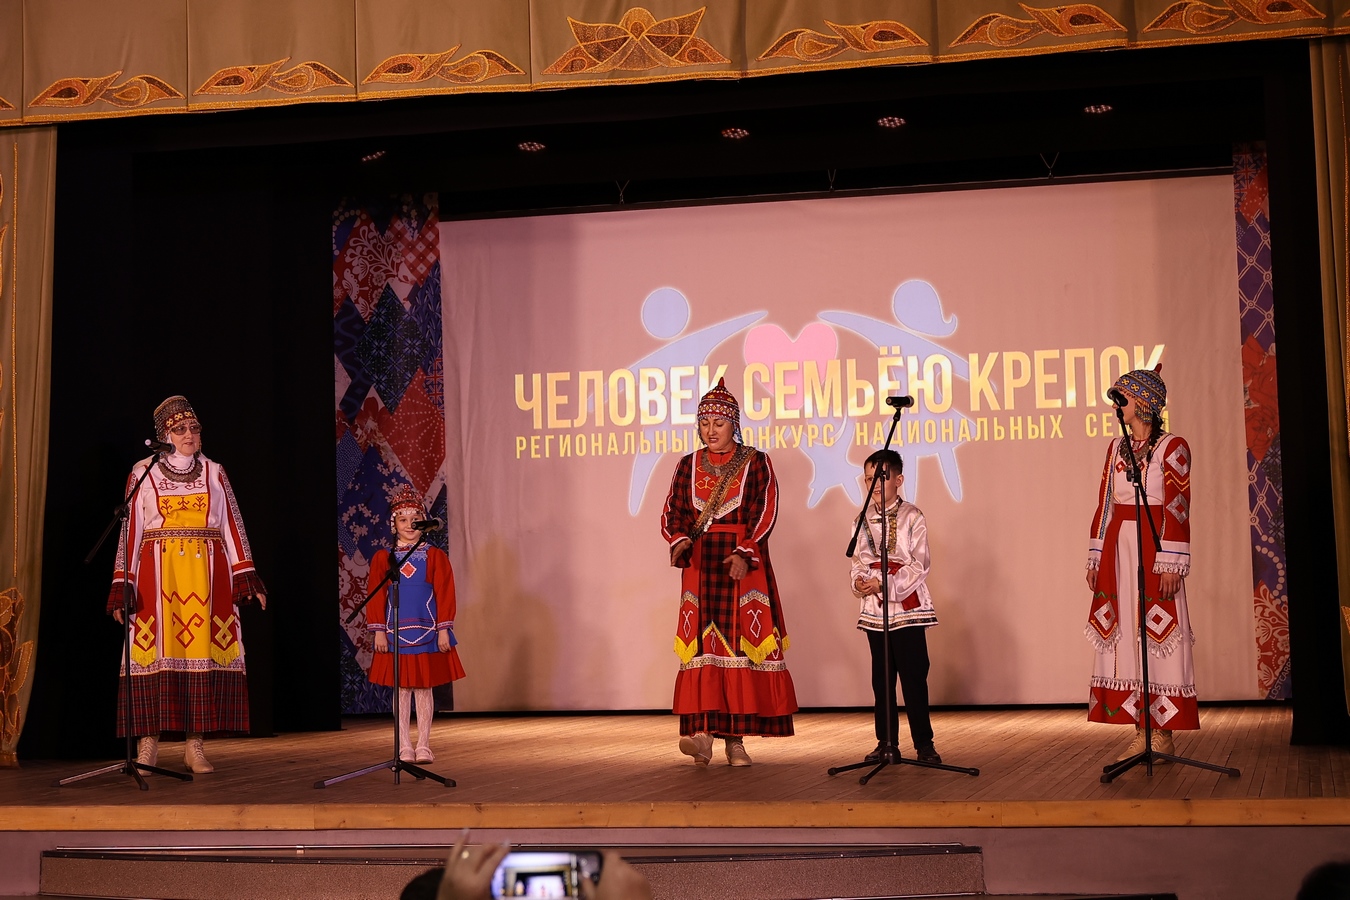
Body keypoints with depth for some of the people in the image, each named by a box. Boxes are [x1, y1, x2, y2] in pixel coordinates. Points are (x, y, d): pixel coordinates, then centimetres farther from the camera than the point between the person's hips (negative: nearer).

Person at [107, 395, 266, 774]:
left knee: (202, 652, -3)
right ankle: (147, 746, -3)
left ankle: (195, 746, 2)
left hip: (207, 576, 2)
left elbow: (232, 526, 10)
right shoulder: (143, 472, 7)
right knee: (156, 653, -7)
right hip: (158, 575, -2)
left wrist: (247, 577, 2)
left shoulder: (213, 472, 12)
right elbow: (130, 530, 5)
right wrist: (122, 586, -2)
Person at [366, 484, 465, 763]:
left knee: (424, 688, 3)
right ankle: (404, 747, 10)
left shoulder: (435, 556, 2)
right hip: (396, 632, 0)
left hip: (427, 631, 0)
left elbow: (445, 594, -1)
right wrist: (378, 631, -4)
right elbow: (376, 597, 2)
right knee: (401, 689, 4)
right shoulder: (382, 558, 3)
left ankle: (424, 746, 9)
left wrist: (443, 630, -6)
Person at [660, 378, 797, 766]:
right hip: (699, 564, 2)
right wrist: (679, 541, -16)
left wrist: (744, 553, -20)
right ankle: (703, 733, -13)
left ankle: (735, 738, 0)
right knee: (702, 644, -8)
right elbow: (672, 513, 5)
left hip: (743, 564, -2)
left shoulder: (755, 464, 3)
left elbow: (764, 513, -7)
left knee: (741, 642, -5)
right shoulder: (688, 466, 11)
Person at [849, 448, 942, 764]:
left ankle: (923, 742, 3)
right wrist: (859, 579, -13)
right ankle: (885, 741, 16)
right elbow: (859, 558, 9)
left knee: (913, 675, -4)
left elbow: (919, 564, -10)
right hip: (874, 608, 5)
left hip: (907, 607, -5)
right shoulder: (864, 518, 8)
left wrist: (885, 584, -20)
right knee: (881, 678, 9)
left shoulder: (912, 517, -6)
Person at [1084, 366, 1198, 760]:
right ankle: (1141, 732, 9)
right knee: (1125, 636, 4)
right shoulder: (1117, 447, 14)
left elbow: (1177, 509, -9)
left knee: (1158, 638, -4)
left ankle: (1163, 732, 2)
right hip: (1118, 550, 6)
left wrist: (1171, 564, -15)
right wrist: (1096, 558, 9)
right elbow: (1104, 504, 13)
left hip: (1154, 549, -6)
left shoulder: (1172, 447, -4)